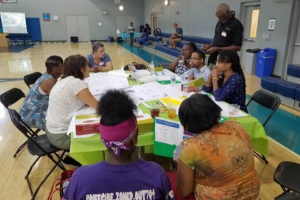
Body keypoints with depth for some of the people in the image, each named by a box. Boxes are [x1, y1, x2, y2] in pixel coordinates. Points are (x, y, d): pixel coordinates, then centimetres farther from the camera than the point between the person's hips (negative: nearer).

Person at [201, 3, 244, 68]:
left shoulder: (236, 25, -11)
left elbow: (237, 47, -15)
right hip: (213, 59, 7)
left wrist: (218, 49, -18)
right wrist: (209, 46, 2)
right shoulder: (220, 23, 11)